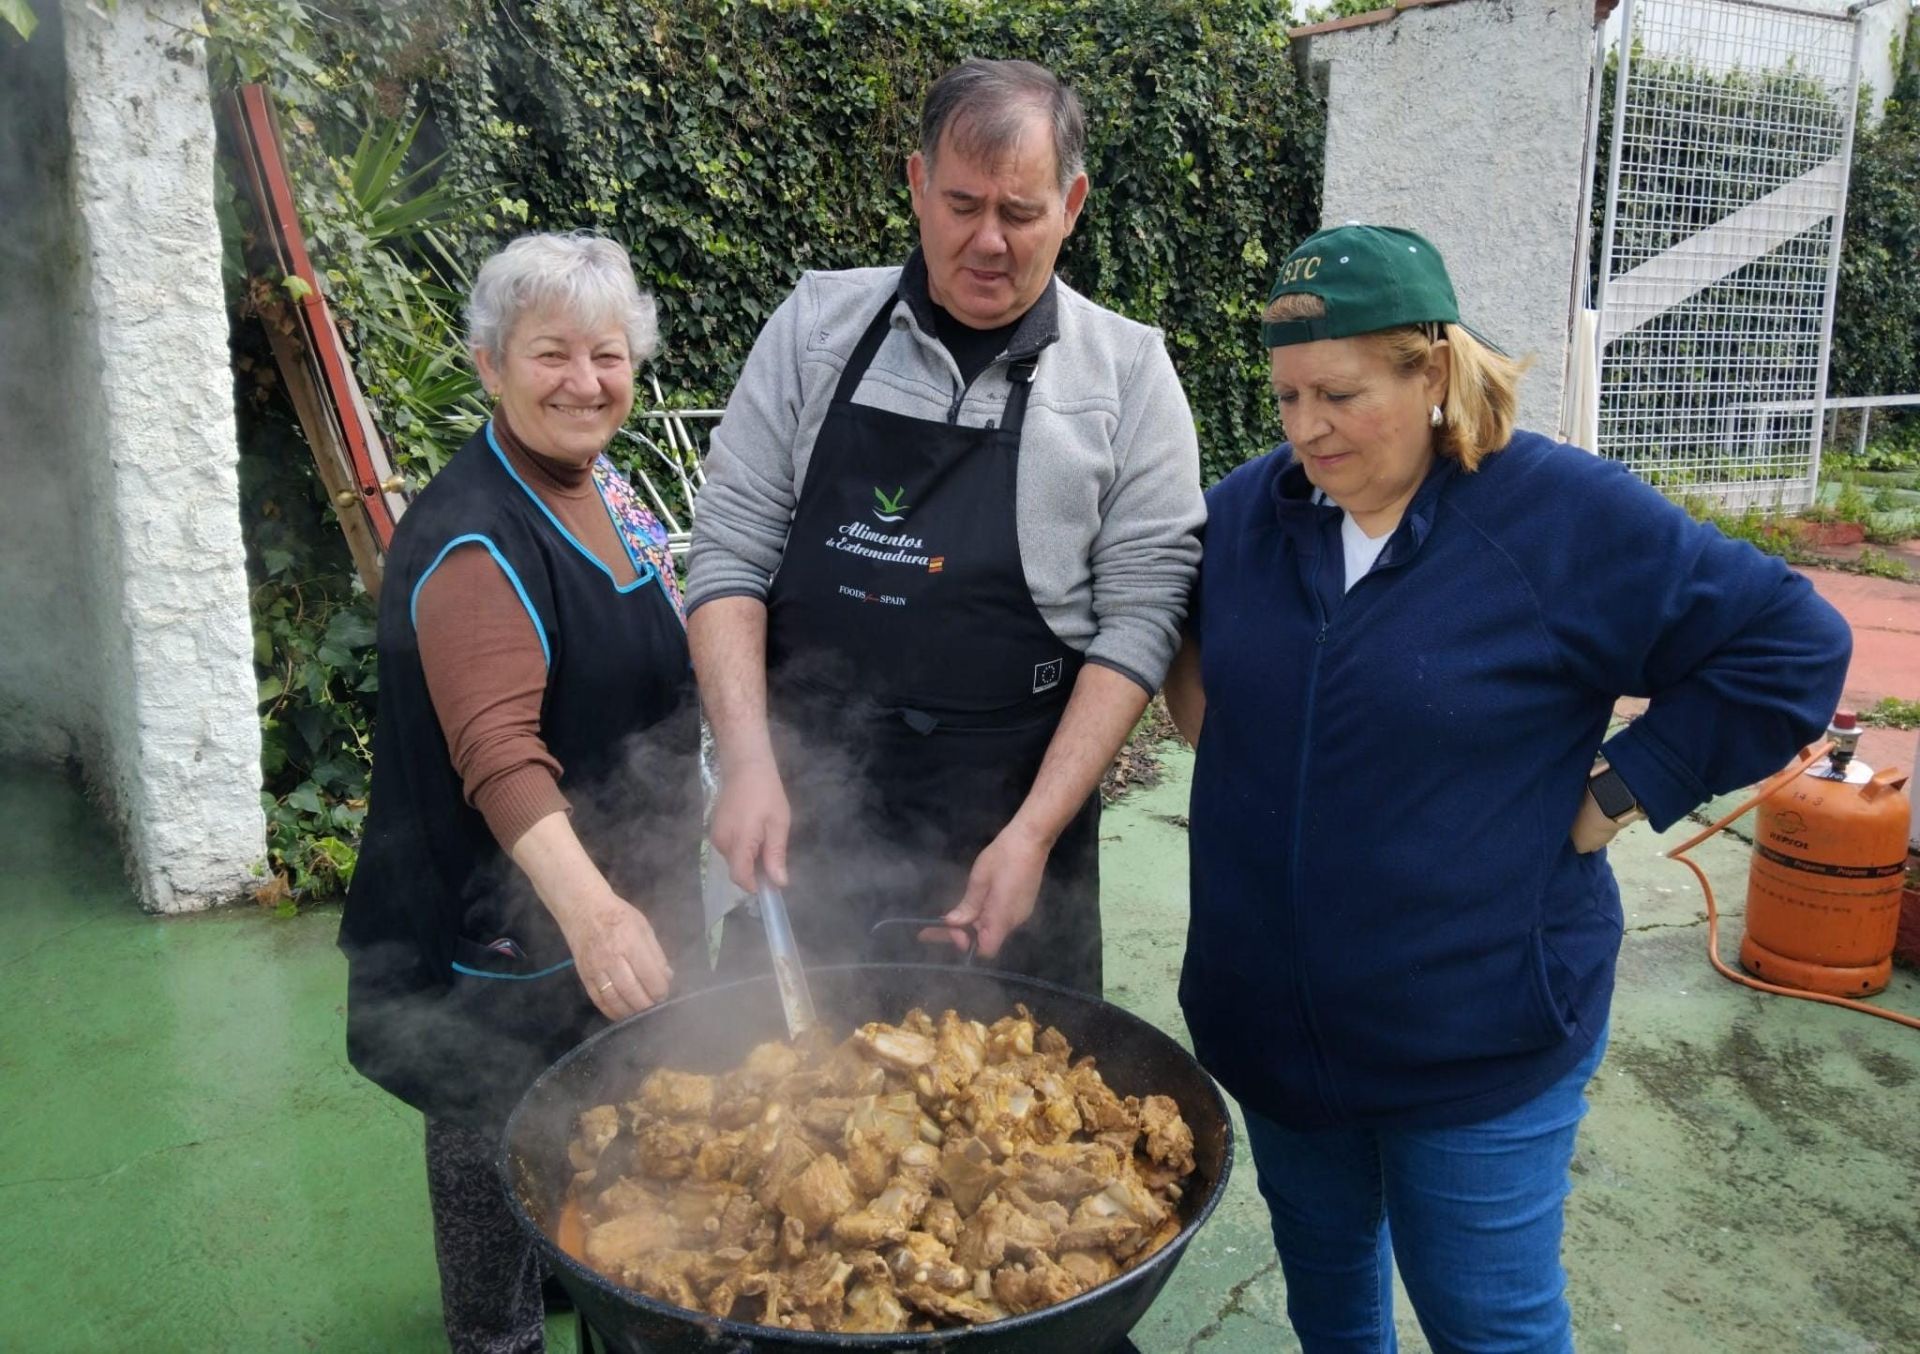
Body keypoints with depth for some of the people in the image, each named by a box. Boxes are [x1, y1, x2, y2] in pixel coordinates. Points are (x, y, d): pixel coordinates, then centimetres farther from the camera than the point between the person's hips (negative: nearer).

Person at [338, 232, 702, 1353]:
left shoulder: (601, 481, 2)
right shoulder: (473, 541, -26)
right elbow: (496, 749, -37)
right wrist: (587, 905, -50)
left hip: (614, 890, 9)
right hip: (510, 920, -9)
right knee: (499, 1134, 12)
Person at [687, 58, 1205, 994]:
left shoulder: (1127, 372, -2)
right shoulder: (817, 322, 1)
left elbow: (1137, 618, -6)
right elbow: (731, 549, 0)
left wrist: (1035, 831, -14)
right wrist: (748, 760, -12)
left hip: (1009, 826, -1)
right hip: (798, 814, 2)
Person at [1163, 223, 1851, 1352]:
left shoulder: (1568, 516, -15)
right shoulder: (1249, 508, -1)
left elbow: (1793, 646, -11)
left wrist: (1614, 794, -13)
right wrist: (1203, 711, 4)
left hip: (1481, 1038, -4)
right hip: (1270, 1021, 5)